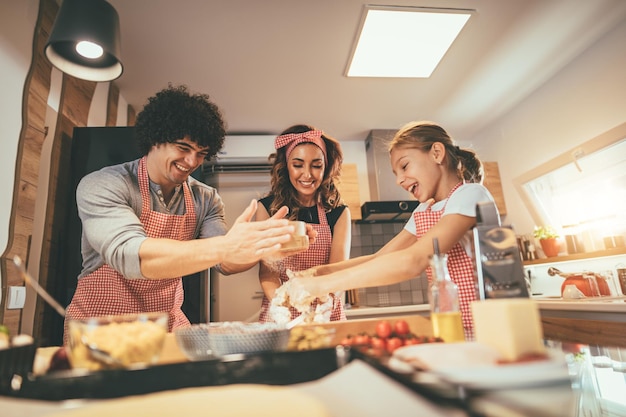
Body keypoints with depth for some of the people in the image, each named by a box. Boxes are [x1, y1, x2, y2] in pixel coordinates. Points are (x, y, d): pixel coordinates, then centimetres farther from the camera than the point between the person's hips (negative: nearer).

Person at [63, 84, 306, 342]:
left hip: (169, 328, 2)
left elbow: (225, 263, -8)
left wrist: (263, 245, -28)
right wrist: (223, 247, -41)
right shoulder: (102, 186, -14)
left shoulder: (204, 199, -1)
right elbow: (127, 255, -30)